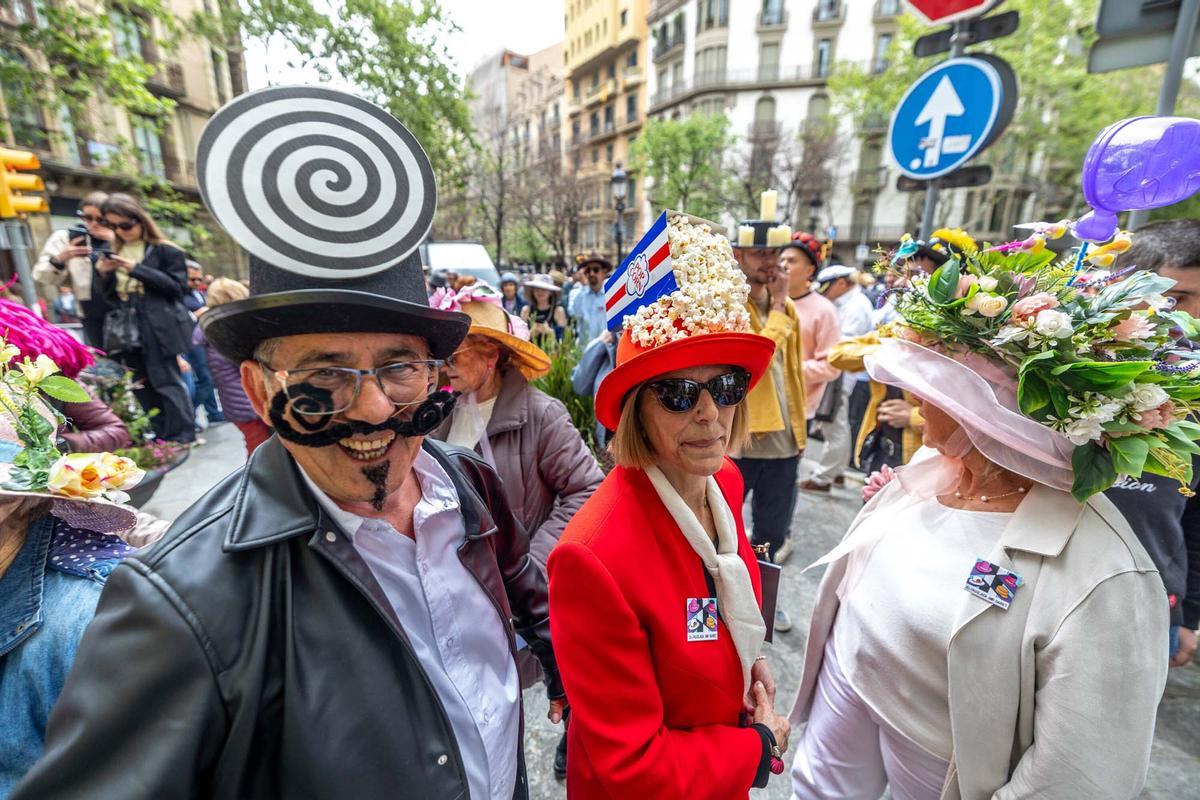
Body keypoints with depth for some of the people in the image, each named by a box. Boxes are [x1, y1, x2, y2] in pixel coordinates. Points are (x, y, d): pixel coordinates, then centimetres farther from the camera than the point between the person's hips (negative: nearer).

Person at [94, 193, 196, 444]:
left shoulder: (164, 250, -2)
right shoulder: (114, 252, 17)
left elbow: (178, 286, -10)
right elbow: (111, 298, 18)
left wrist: (137, 269, -14)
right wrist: (105, 275, -1)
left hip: (158, 328, -7)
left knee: (167, 383, -7)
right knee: (143, 387, 9)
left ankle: (182, 439, -1)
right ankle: (162, 438, 17)